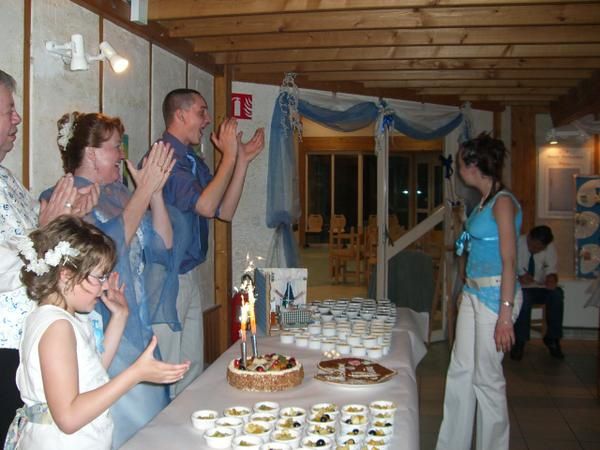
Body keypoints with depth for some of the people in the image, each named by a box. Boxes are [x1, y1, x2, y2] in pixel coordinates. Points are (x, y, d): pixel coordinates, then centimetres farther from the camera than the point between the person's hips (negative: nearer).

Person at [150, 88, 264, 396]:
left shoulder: (194, 162, 15)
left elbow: (225, 211, 11)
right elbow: (206, 206, -24)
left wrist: (242, 161, 7)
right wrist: (229, 156, -14)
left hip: (189, 277, 10)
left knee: (192, 371, 16)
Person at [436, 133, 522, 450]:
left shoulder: (503, 202, -13)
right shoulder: (483, 202, 13)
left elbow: (509, 262, -18)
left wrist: (505, 314, -20)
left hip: (494, 294, -9)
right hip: (473, 293, 9)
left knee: (487, 377, 2)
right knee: (460, 371, 13)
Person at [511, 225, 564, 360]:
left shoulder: (549, 248, -3)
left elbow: (551, 269, -7)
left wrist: (552, 278, -31)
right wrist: (518, 278, -31)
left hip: (540, 288, 3)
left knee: (557, 293, -28)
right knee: (524, 297, -37)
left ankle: (552, 339, -13)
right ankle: (519, 342, -22)